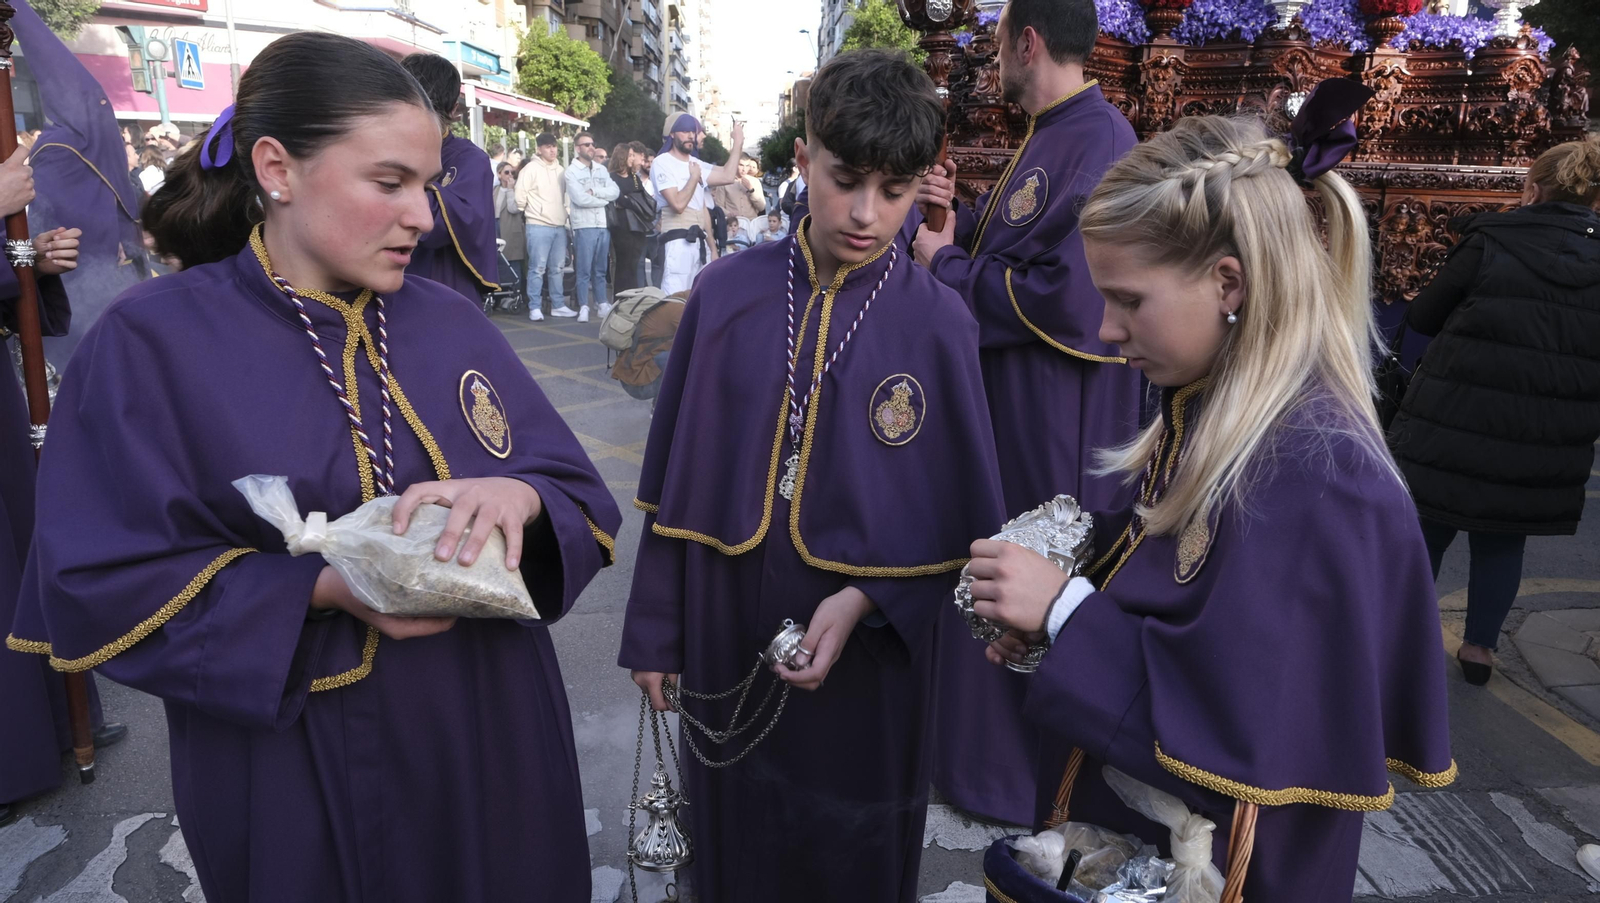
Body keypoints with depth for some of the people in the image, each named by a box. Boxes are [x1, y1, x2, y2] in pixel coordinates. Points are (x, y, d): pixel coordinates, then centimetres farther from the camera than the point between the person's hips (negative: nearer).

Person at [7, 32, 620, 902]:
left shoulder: (451, 324, 0)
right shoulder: (151, 343, -10)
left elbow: (584, 500, -2)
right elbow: (99, 589, -12)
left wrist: (518, 496, -25)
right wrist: (325, 587, -25)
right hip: (298, 779, -3)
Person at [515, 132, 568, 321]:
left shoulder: (560, 170, 13)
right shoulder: (531, 168, -7)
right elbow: (520, 195, -8)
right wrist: (527, 214, 1)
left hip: (559, 226, 6)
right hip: (538, 226, -6)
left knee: (557, 268, 10)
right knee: (537, 268, -6)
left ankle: (558, 305, 17)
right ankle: (535, 308, -2)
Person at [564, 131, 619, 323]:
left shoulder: (602, 169, 15)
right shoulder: (572, 171, -1)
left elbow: (614, 192, 1)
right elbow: (580, 198, -12)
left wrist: (594, 191, -11)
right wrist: (604, 199, -3)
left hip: (604, 225, 5)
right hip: (584, 226, -4)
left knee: (601, 270, 10)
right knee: (584, 270, -4)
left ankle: (603, 305, 14)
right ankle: (584, 307, -1)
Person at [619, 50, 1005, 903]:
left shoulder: (938, 323, -11)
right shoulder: (726, 293, -6)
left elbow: (961, 517, -5)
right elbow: (677, 480, 0)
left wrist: (865, 601, -19)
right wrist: (654, 630, 3)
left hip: (866, 650, -1)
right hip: (727, 629, 2)